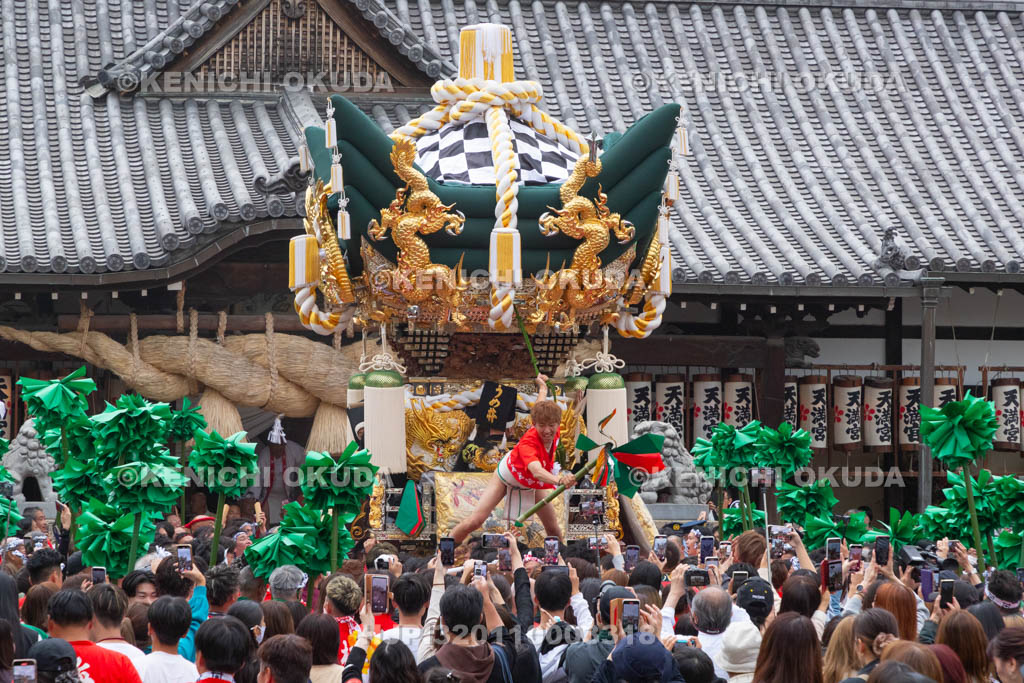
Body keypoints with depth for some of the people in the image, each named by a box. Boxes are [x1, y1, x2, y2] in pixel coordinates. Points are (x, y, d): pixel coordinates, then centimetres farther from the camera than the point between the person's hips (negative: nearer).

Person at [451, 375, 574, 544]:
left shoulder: (553, 431, -27)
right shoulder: (528, 443, -44)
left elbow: (540, 405, -4)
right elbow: (537, 471, -65)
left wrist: (542, 386, 19)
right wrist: (559, 480, -85)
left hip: (530, 484, 6)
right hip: (508, 475, -6)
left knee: (553, 529, 2)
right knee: (475, 521, -15)